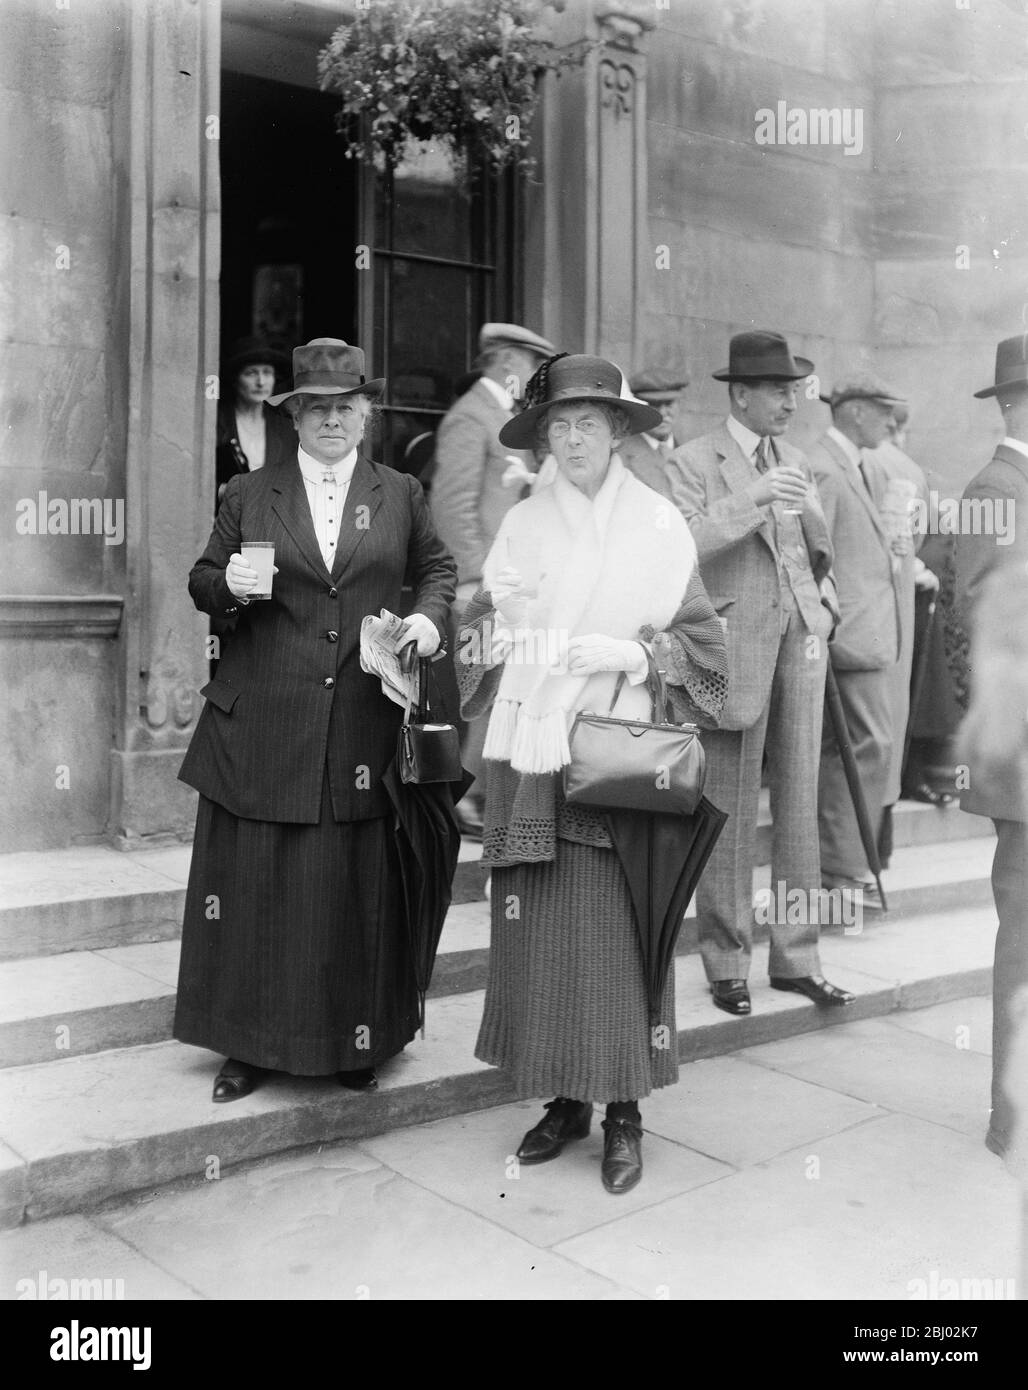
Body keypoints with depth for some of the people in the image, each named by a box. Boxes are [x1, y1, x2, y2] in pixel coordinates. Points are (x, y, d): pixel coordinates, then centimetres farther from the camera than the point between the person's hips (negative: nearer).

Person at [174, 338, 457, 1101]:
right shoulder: (248, 495, 7)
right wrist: (227, 585, -11)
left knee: (357, 887, 6)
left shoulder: (400, 495, 9)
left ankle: (356, 1041, 23)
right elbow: (201, 581, 12)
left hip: (363, 723, 0)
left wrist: (430, 615, -1)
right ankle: (249, 1044, 19)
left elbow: (438, 568, 19)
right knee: (254, 885, 4)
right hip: (261, 725, 0)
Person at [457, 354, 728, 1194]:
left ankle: (624, 1112, 12)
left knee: (613, 931, -2)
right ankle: (563, 1098, 20)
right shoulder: (522, 525, 9)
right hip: (530, 754, 3)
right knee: (536, 931, 5)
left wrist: (628, 653, -13)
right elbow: (482, 629, 11)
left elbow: (697, 641, 2)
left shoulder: (659, 525, 2)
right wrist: (508, 639, -8)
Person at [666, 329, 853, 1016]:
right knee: (730, 813, 0)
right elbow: (679, 546, -17)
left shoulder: (797, 463, 17)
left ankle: (797, 958, 17)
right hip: (735, 645, -5)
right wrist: (752, 500, -23)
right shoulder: (694, 463, -2)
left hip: (801, 638, 6)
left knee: (799, 805, 7)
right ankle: (727, 963, 12)